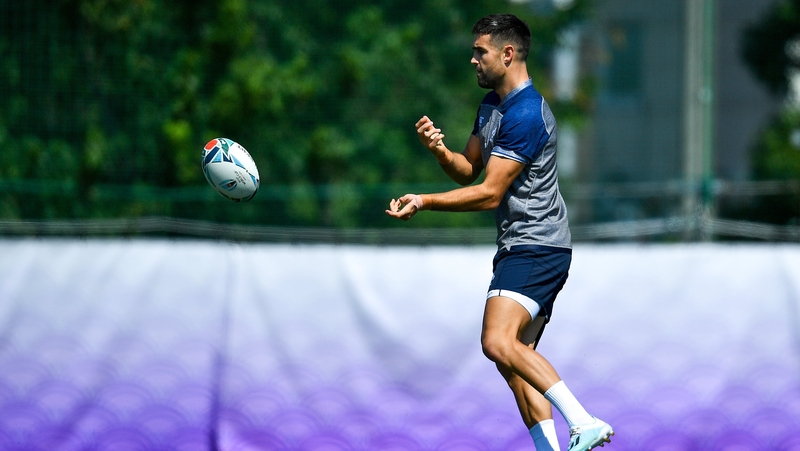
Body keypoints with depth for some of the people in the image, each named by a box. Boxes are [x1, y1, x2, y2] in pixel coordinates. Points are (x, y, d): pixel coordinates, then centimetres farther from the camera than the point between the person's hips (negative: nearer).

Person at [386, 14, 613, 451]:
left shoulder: (526, 115, -18)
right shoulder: (491, 105, 15)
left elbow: (489, 193, -19)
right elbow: (468, 170, 20)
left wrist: (424, 201, -18)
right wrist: (439, 150, -1)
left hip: (535, 248, -11)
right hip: (520, 249, 11)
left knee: (498, 342, -26)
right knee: (515, 359, 6)